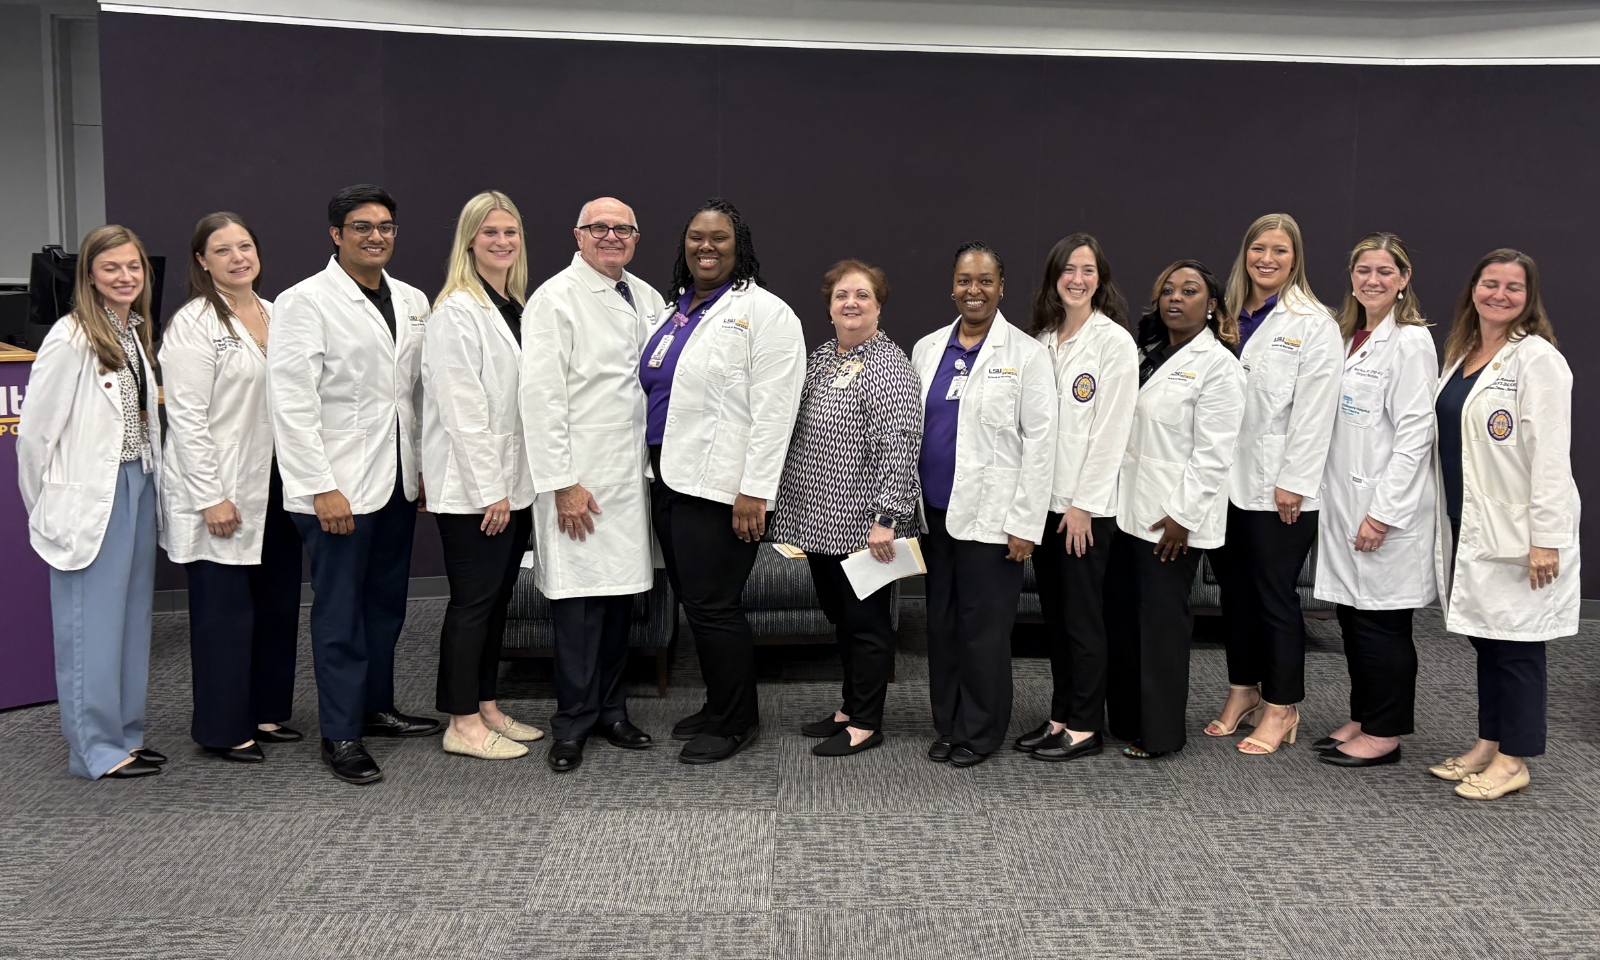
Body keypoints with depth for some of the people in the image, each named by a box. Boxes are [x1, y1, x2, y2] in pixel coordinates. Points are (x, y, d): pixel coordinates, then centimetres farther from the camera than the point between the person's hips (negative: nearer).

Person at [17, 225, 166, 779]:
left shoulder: (135, 333, 11)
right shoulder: (70, 339, -13)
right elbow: (35, 429, -12)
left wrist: (148, 478, 12)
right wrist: (49, 508, -5)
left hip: (137, 487, 8)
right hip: (91, 497, -8)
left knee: (132, 615, 13)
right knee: (93, 621, 0)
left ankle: (126, 734, 24)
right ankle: (97, 749, 9)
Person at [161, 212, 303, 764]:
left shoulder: (275, 315, 11)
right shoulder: (194, 324, -10)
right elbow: (187, 417, -14)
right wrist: (211, 497, -17)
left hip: (275, 485, 7)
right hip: (222, 494, -7)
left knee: (278, 603, 12)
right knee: (225, 610, 1)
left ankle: (266, 712, 26)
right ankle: (223, 729, 14)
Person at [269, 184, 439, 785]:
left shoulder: (412, 302, 11)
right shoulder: (306, 302, -8)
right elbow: (293, 404, -13)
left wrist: (425, 469, 10)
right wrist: (322, 487, -17)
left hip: (398, 482, 6)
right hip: (337, 487, -6)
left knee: (386, 604, 15)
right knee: (340, 615, 1)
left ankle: (377, 707, 31)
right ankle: (341, 735, 11)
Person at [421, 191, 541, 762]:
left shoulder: (519, 308, 13)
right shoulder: (456, 312, -11)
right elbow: (461, 410, -17)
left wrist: (511, 485, 11)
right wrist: (489, 491, -18)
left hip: (514, 482, 8)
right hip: (471, 486, -8)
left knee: (499, 597, 13)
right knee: (473, 600, -1)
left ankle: (487, 707, 24)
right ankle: (463, 725, 9)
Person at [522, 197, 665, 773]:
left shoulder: (646, 298, 13)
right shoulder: (555, 299, -6)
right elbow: (541, 395, -11)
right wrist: (562, 483, -15)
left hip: (632, 473, 6)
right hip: (578, 477, -6)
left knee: (620, 594, 10)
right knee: (580, 600, -3)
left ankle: (611, 710, 23)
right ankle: (573, 724, 9)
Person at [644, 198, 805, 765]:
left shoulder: (764, 311, -7)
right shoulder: (671, 310, 17)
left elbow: (773, 410, -14)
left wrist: (753, 491, -19)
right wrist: (655, 469, 16)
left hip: (721, 485, -8)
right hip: (669, 478, 8)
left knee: (711, 604, -5)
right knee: (693, 599, 13)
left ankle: (736, 723, 11)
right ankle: (717, 708, 28)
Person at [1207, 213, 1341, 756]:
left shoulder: (1313, 324, -5)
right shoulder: (1231, 317, 12)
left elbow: (1314, 412, -11)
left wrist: (1293, 483, -15)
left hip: (1278, 487, -6)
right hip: (1229, 481, 6)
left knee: (1275, 597, 0)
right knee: (1234, 590, 13)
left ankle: (1281, 707, 13)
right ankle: (1242, 693, 26)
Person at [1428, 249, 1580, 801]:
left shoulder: (1536, 358, -10)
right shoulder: (1461, 355, 14)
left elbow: (1550, 452, -15)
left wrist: (1547, 538, -20)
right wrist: (1449, 522, 15)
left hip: (1517, 529, -7)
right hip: (1468, 526, 7)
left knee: (1517, 643, 0)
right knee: (1486, 637, 14)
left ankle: (1513, 760, 10)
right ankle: (1487, 745, 24)